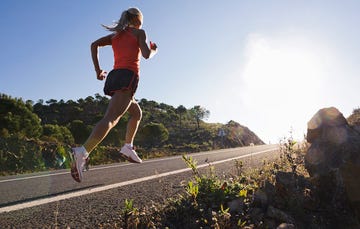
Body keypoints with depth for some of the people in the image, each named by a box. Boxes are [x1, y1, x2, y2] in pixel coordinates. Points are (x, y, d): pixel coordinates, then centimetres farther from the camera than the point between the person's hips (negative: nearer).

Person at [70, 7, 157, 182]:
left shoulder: (115, 35, 25)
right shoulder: (139, 33, 11)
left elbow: (94, 44, 12)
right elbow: (146, 55, -2)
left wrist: (97, 70, 11)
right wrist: (154, 50, 20)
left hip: (113, 76, 7)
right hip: (128, 77, -7)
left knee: (136, 112, 23)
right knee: (111, 117, -21)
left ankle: (128, 148, 13)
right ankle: (83, 152, -38)